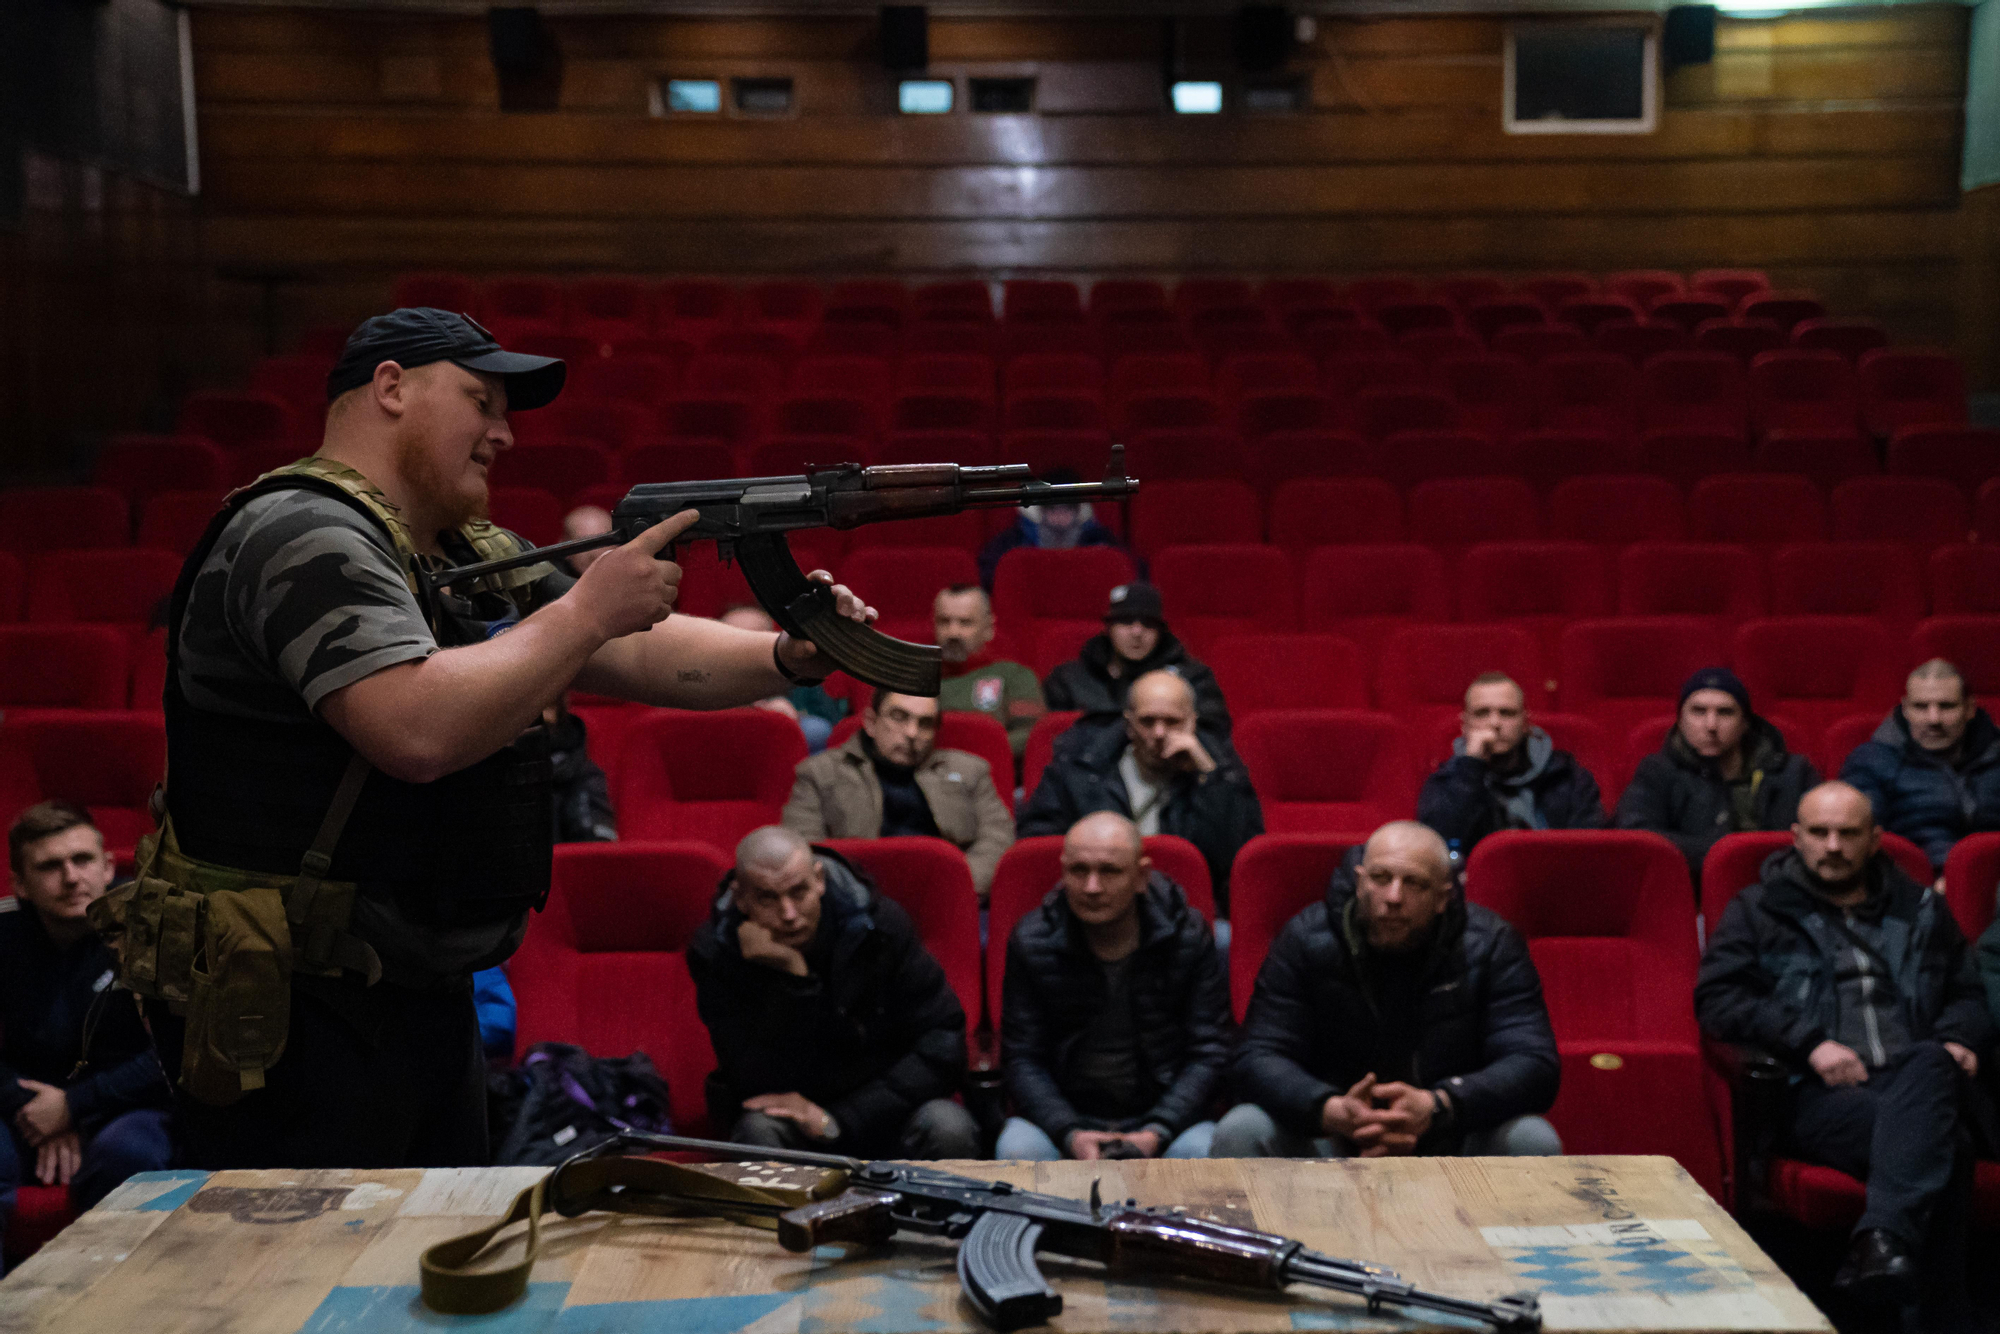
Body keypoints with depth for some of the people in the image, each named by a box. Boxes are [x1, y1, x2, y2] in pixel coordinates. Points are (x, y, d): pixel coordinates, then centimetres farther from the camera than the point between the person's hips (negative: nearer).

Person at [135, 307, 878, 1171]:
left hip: (428, 996, 9)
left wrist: (794, 657, -8)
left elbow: (642, 654, 10)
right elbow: (419, 728, -30)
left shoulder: (475, 557, 14)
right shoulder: (303, 535, -16)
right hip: (294, 1016, -9)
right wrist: (589, 609, -20)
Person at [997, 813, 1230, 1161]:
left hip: (1163, 1115, 0)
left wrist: (1156, 1133, -17)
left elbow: (1207, 1054, -2)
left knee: (1203, 1152, -32)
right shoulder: (1030, 942, -3)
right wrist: (1069, 1134, -19)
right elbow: (1022, 1060, -2)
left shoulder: (1189, 936, -3)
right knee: (1017, 1149, -31)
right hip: (1064, 1115, 1)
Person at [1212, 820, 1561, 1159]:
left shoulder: (1490, 945, -7)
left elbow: (1535, 1065, -15)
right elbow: (1256, 1059, -13)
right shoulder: (1306, 939, -7)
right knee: (1240, 1132, -27)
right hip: (1330, 1142, 0)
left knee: (1533, 1140, -29)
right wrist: (1331, 1111, -35)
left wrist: (1437, 1106, -34)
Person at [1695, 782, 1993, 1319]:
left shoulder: (1921, 909, 26)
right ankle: (1937, 1307, -33)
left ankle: (1883, 1237, -52)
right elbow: (1716, 999, 4)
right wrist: (1810, 1043, -10)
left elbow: (1969, 992, 31)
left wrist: (1959, 1040, 6)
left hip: (1916, 1081, 3)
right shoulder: (1758, 911, 16)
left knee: (1931, 1063, -38)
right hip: (1818, 1093, -2)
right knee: (1941, 1147, -34)